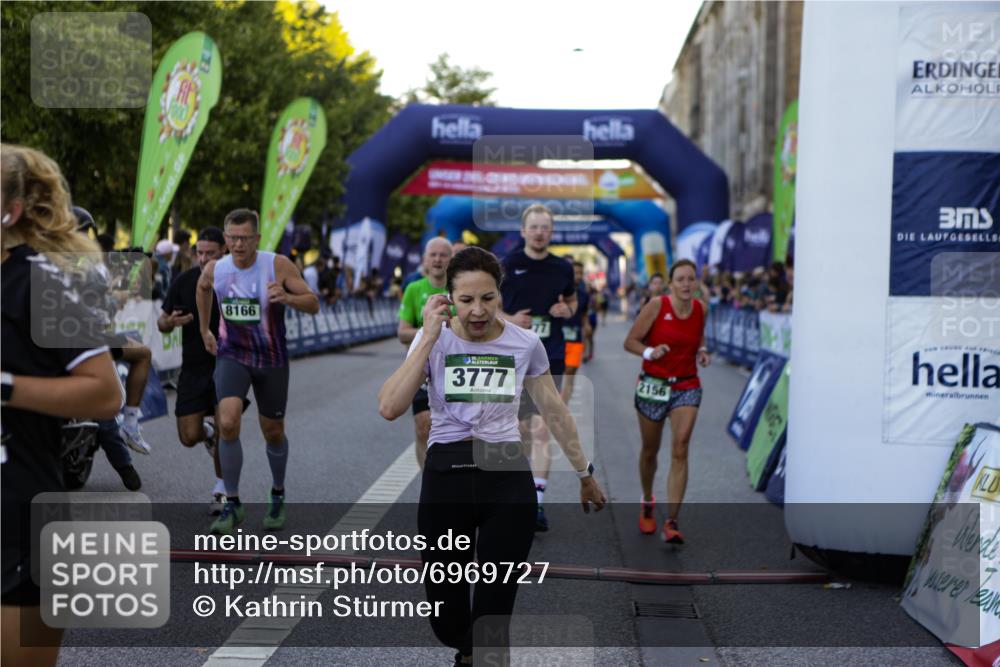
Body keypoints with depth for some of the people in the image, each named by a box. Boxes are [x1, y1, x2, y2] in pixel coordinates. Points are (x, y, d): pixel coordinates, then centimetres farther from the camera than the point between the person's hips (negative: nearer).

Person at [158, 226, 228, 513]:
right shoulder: (184, 281, -1)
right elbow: (162, 323, 7)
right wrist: (170, 322, -16)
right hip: (193, 368, 2)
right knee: (189, 437, -2)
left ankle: (222, 489, 12)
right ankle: (207, 433, 35)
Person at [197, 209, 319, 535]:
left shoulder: (278, 265, -16)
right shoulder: (214, 270, -7)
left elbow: (313, 304, -15)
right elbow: (202, 288, 18)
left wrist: (286, 297, -34)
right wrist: (204, 329, 22)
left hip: (271, 360, -1)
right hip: (231, 356, 1)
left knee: (273, 433, 11)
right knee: (228, 425, -20)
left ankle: (278, 495, 38)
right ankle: (232, 505, -6)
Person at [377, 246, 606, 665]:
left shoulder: (526, 343, -1)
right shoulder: (433, 341, -5)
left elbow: (555, 412, 11)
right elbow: (389, 408, -19)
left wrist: (584, 473, 17)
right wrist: (429, 337, -18)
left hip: (508, 476, 0)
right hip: (445, 475, 0)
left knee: (495, 606, 4)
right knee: (445, 613, 10)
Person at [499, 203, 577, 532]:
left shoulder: (563, 268, 4)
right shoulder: (507, 265, -1)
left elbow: (572, 301, 20)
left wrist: (567, 310, -3)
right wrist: (510, 319, -12)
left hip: (551, 359, 0)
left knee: (541, 431, -9)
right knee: (521, 429, 11)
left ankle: (537, 504, -9)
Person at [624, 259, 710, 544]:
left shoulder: (700, 309, 0)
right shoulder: (656, 306, -11)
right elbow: (630, 341, -8)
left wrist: (702, 352, 0)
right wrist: (650, 352, -27)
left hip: (687, 387, 1)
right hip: (652, 385, -1)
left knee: (680, 451, -14)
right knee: (650, 451, 13)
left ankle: (671, 522, -13)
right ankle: (648, 502, 41)